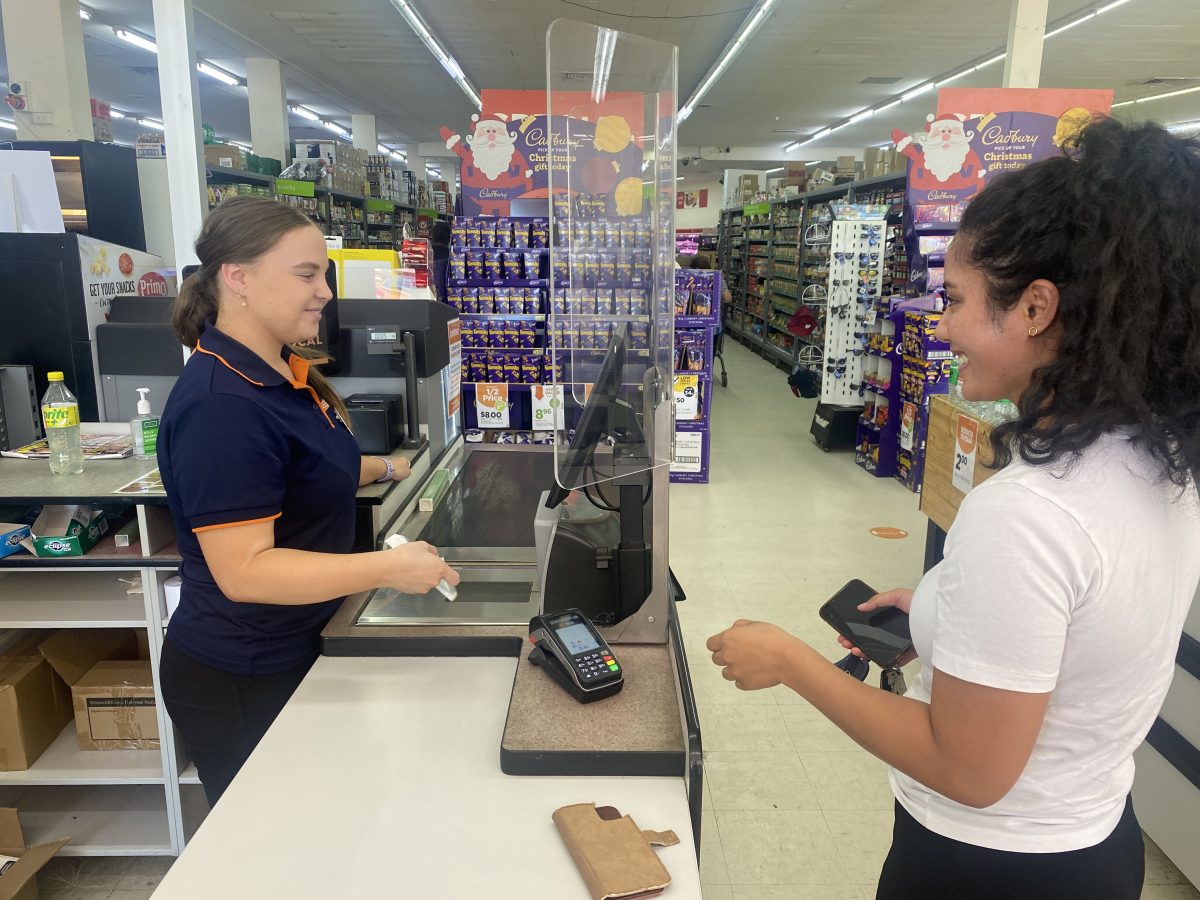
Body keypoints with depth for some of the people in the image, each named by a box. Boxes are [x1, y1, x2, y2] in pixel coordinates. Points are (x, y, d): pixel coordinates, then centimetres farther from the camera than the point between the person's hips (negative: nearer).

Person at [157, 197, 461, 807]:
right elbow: (244, 570, -31)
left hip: (296, 655, 9)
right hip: (240, 684, -9)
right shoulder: (220, 405, -28)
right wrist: (388, 568, -36)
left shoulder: (284, 372, 2)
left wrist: (386, 470, 12)